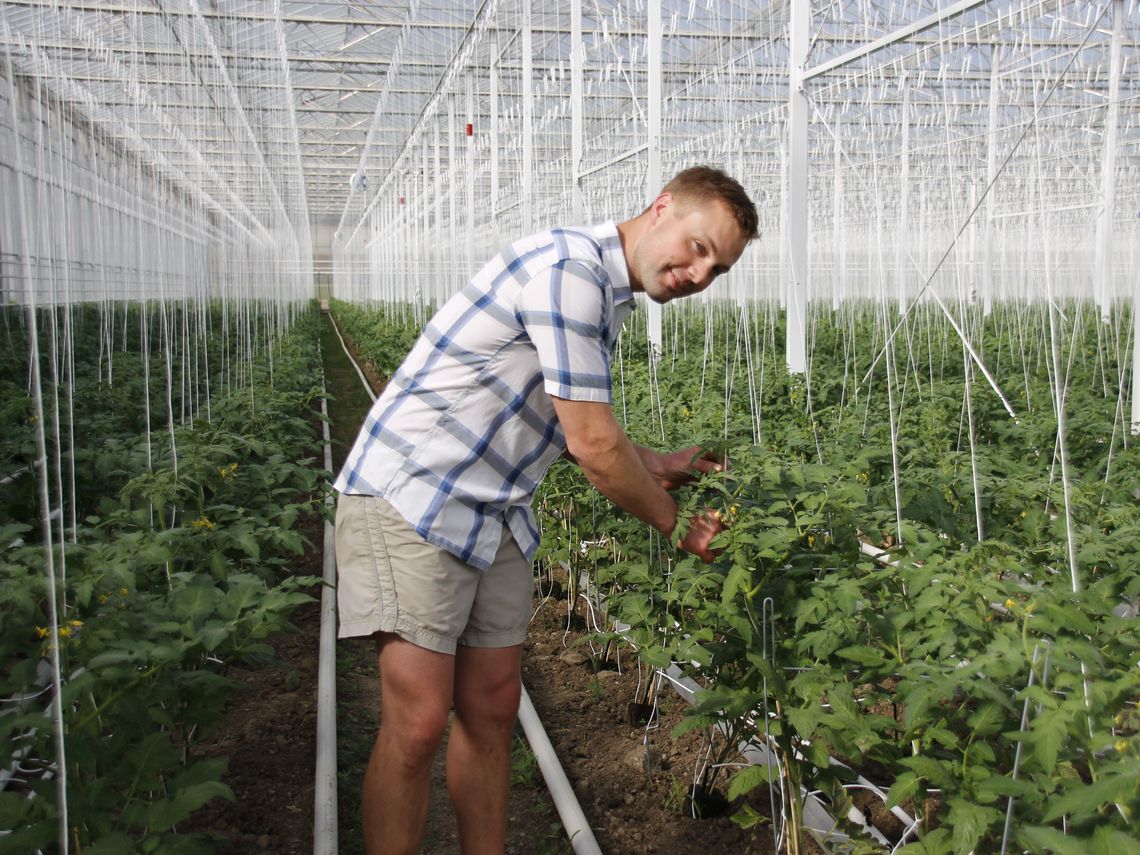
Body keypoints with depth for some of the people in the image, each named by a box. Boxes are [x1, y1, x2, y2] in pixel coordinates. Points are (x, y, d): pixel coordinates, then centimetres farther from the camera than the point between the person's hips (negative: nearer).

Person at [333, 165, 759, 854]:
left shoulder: (609, 298, 12)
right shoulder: (568, 268, -20)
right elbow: (594, 446, -20)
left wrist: (656, 466, 20)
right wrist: (675, 524, -5)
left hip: (497, 514, 9)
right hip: (411, 497, -9)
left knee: (492, 711, 12)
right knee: (419, 724, -8)